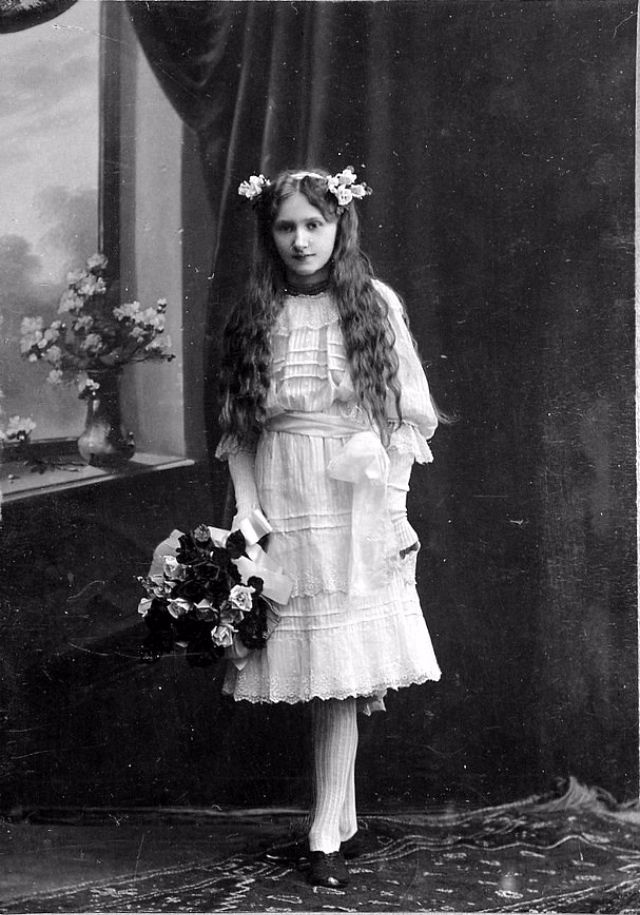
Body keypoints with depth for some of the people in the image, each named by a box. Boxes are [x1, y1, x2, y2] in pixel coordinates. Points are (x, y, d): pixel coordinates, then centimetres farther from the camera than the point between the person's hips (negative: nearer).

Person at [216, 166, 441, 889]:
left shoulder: (376, 304, 4)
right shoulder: (253, 318, 8)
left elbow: (410, 414, 5)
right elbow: (237, 432, 7)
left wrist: (390, 501, -4)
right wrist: (246, 512, -4)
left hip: (356, 511, -2)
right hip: (281, 507, 2)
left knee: (340, 674, -4)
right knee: (314, 672, 7)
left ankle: (325, 835, 2)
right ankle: (343, 821, 21)